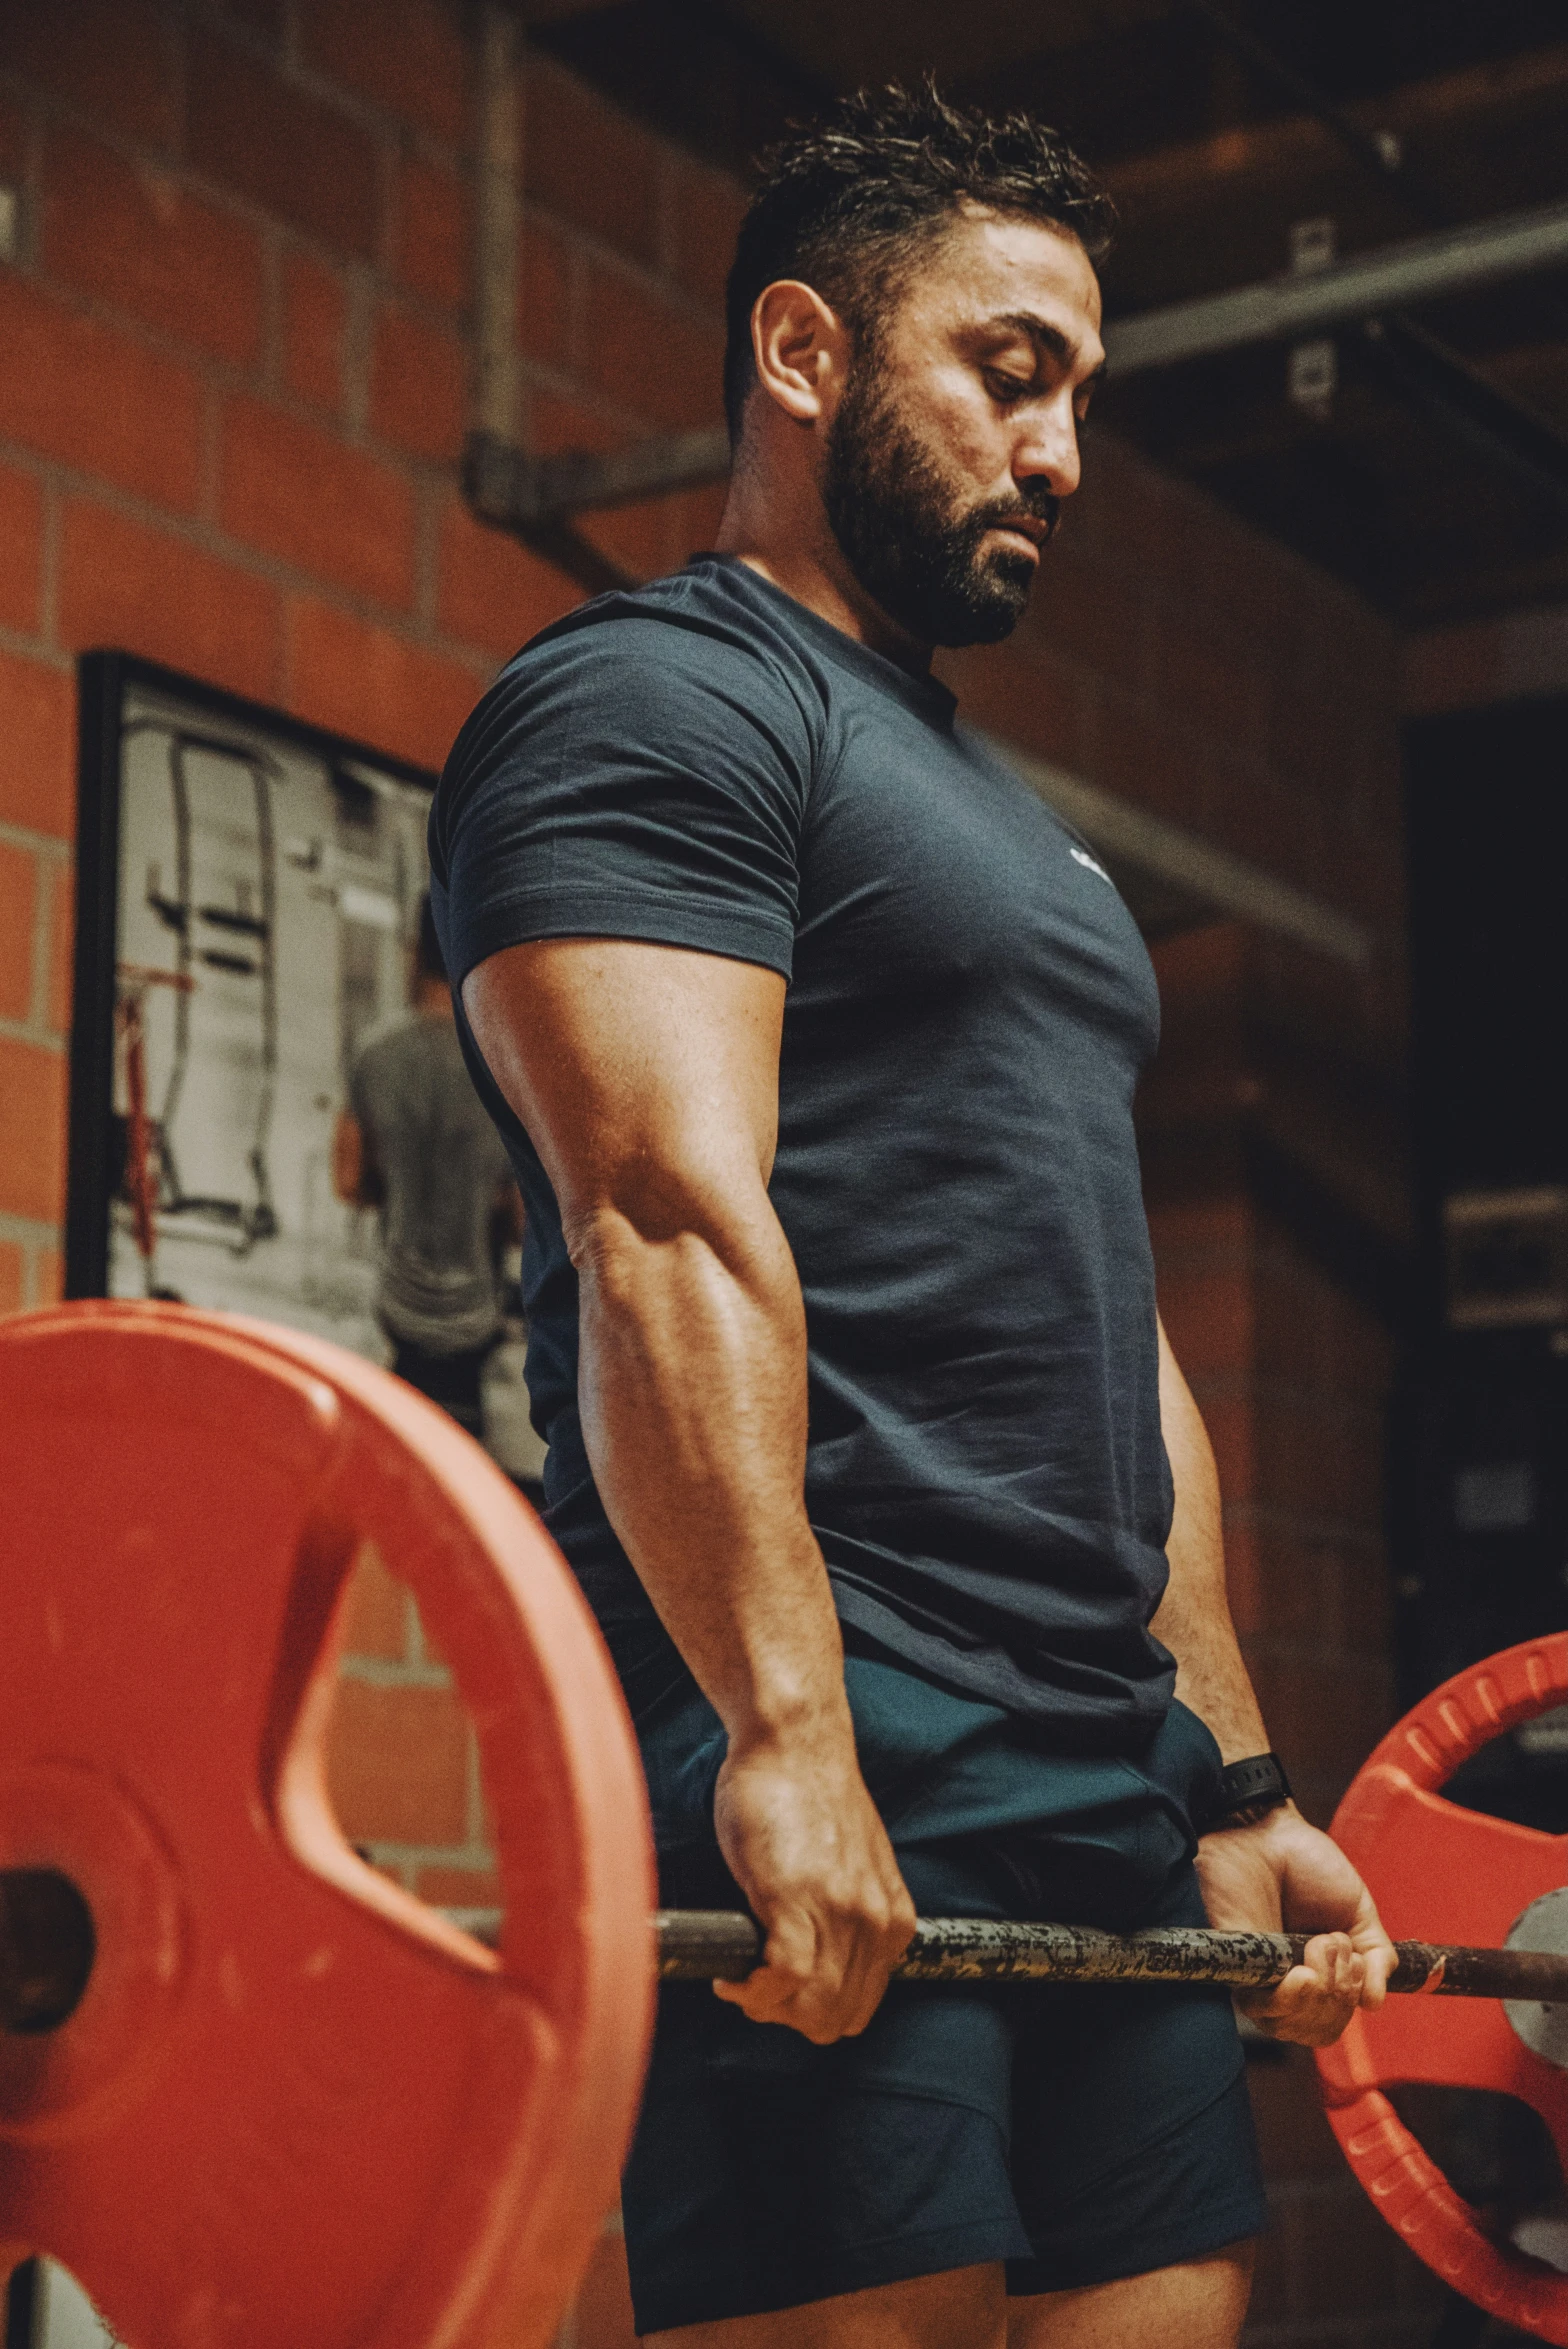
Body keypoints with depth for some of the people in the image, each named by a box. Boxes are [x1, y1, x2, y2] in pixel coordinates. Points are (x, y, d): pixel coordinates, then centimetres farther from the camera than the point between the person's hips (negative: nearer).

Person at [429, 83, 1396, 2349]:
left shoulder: (1007, 821, 26)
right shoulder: (650, 704, -2)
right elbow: (670, 1228, -17)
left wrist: (1240, 1784, 19)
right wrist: (783, 1732, -26)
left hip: (1113, 1790, 9)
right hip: (823, 1767, -9)